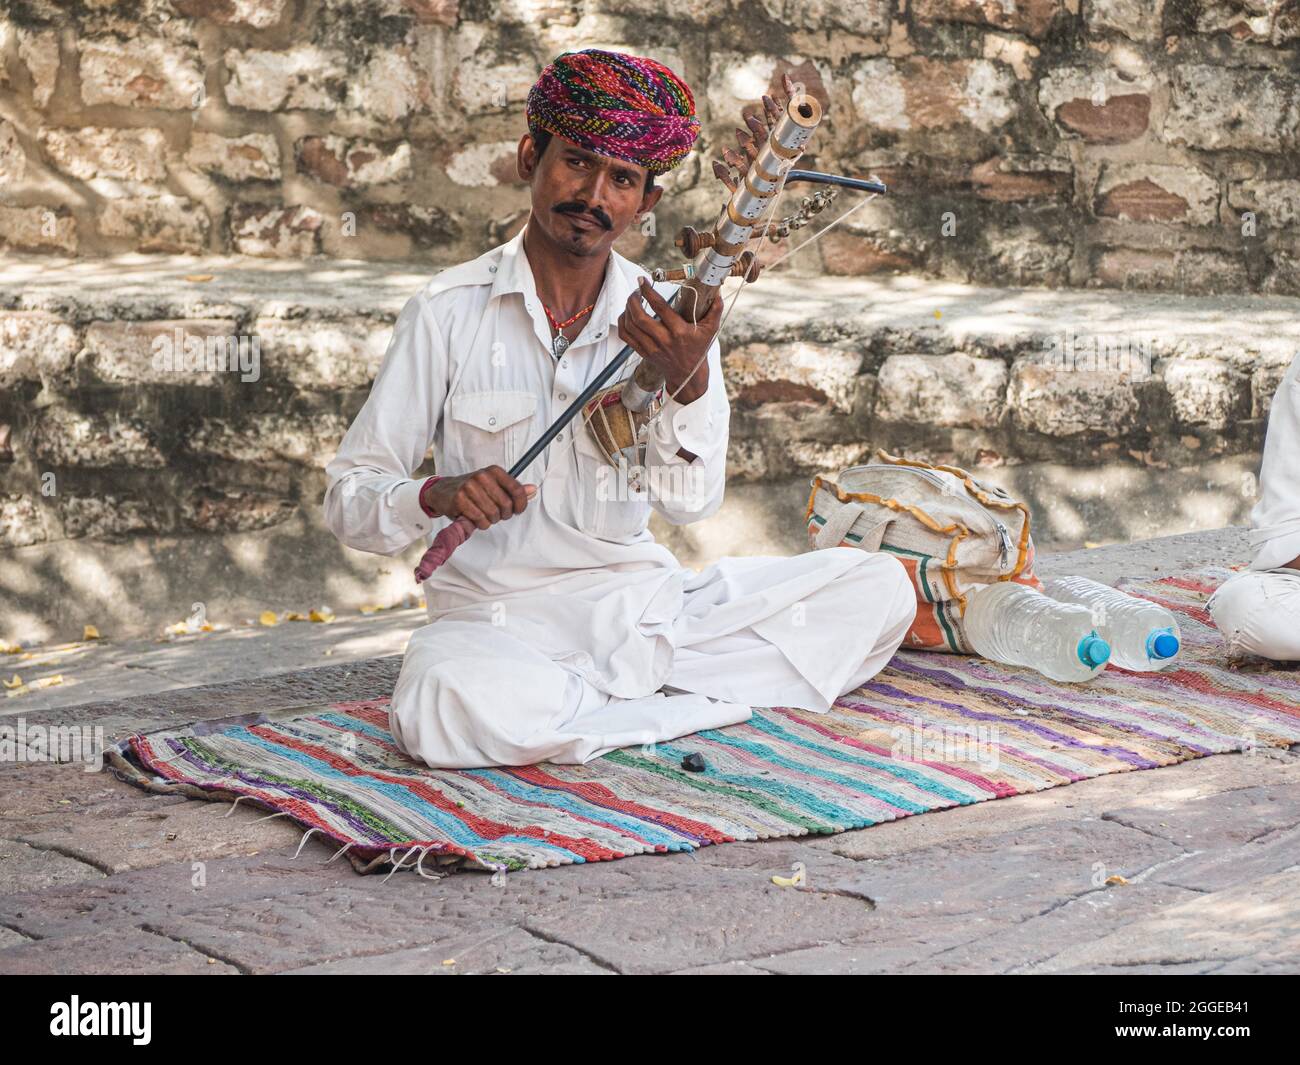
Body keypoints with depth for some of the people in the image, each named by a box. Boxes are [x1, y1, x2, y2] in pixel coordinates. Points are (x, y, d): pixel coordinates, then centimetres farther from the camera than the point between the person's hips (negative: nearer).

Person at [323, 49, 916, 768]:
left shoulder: (669, 322, 5)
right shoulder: (452, 310, -3)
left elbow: (690, 501, -9)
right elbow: (348, 499, -3)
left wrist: (687, 381, -28)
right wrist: (437, 497, -24)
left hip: (645, 600, 4)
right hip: (498, 614, -4)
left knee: (880, 588, -8)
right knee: (454, 706, -39)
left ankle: (581, 699, -13)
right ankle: (695, 698, -15)